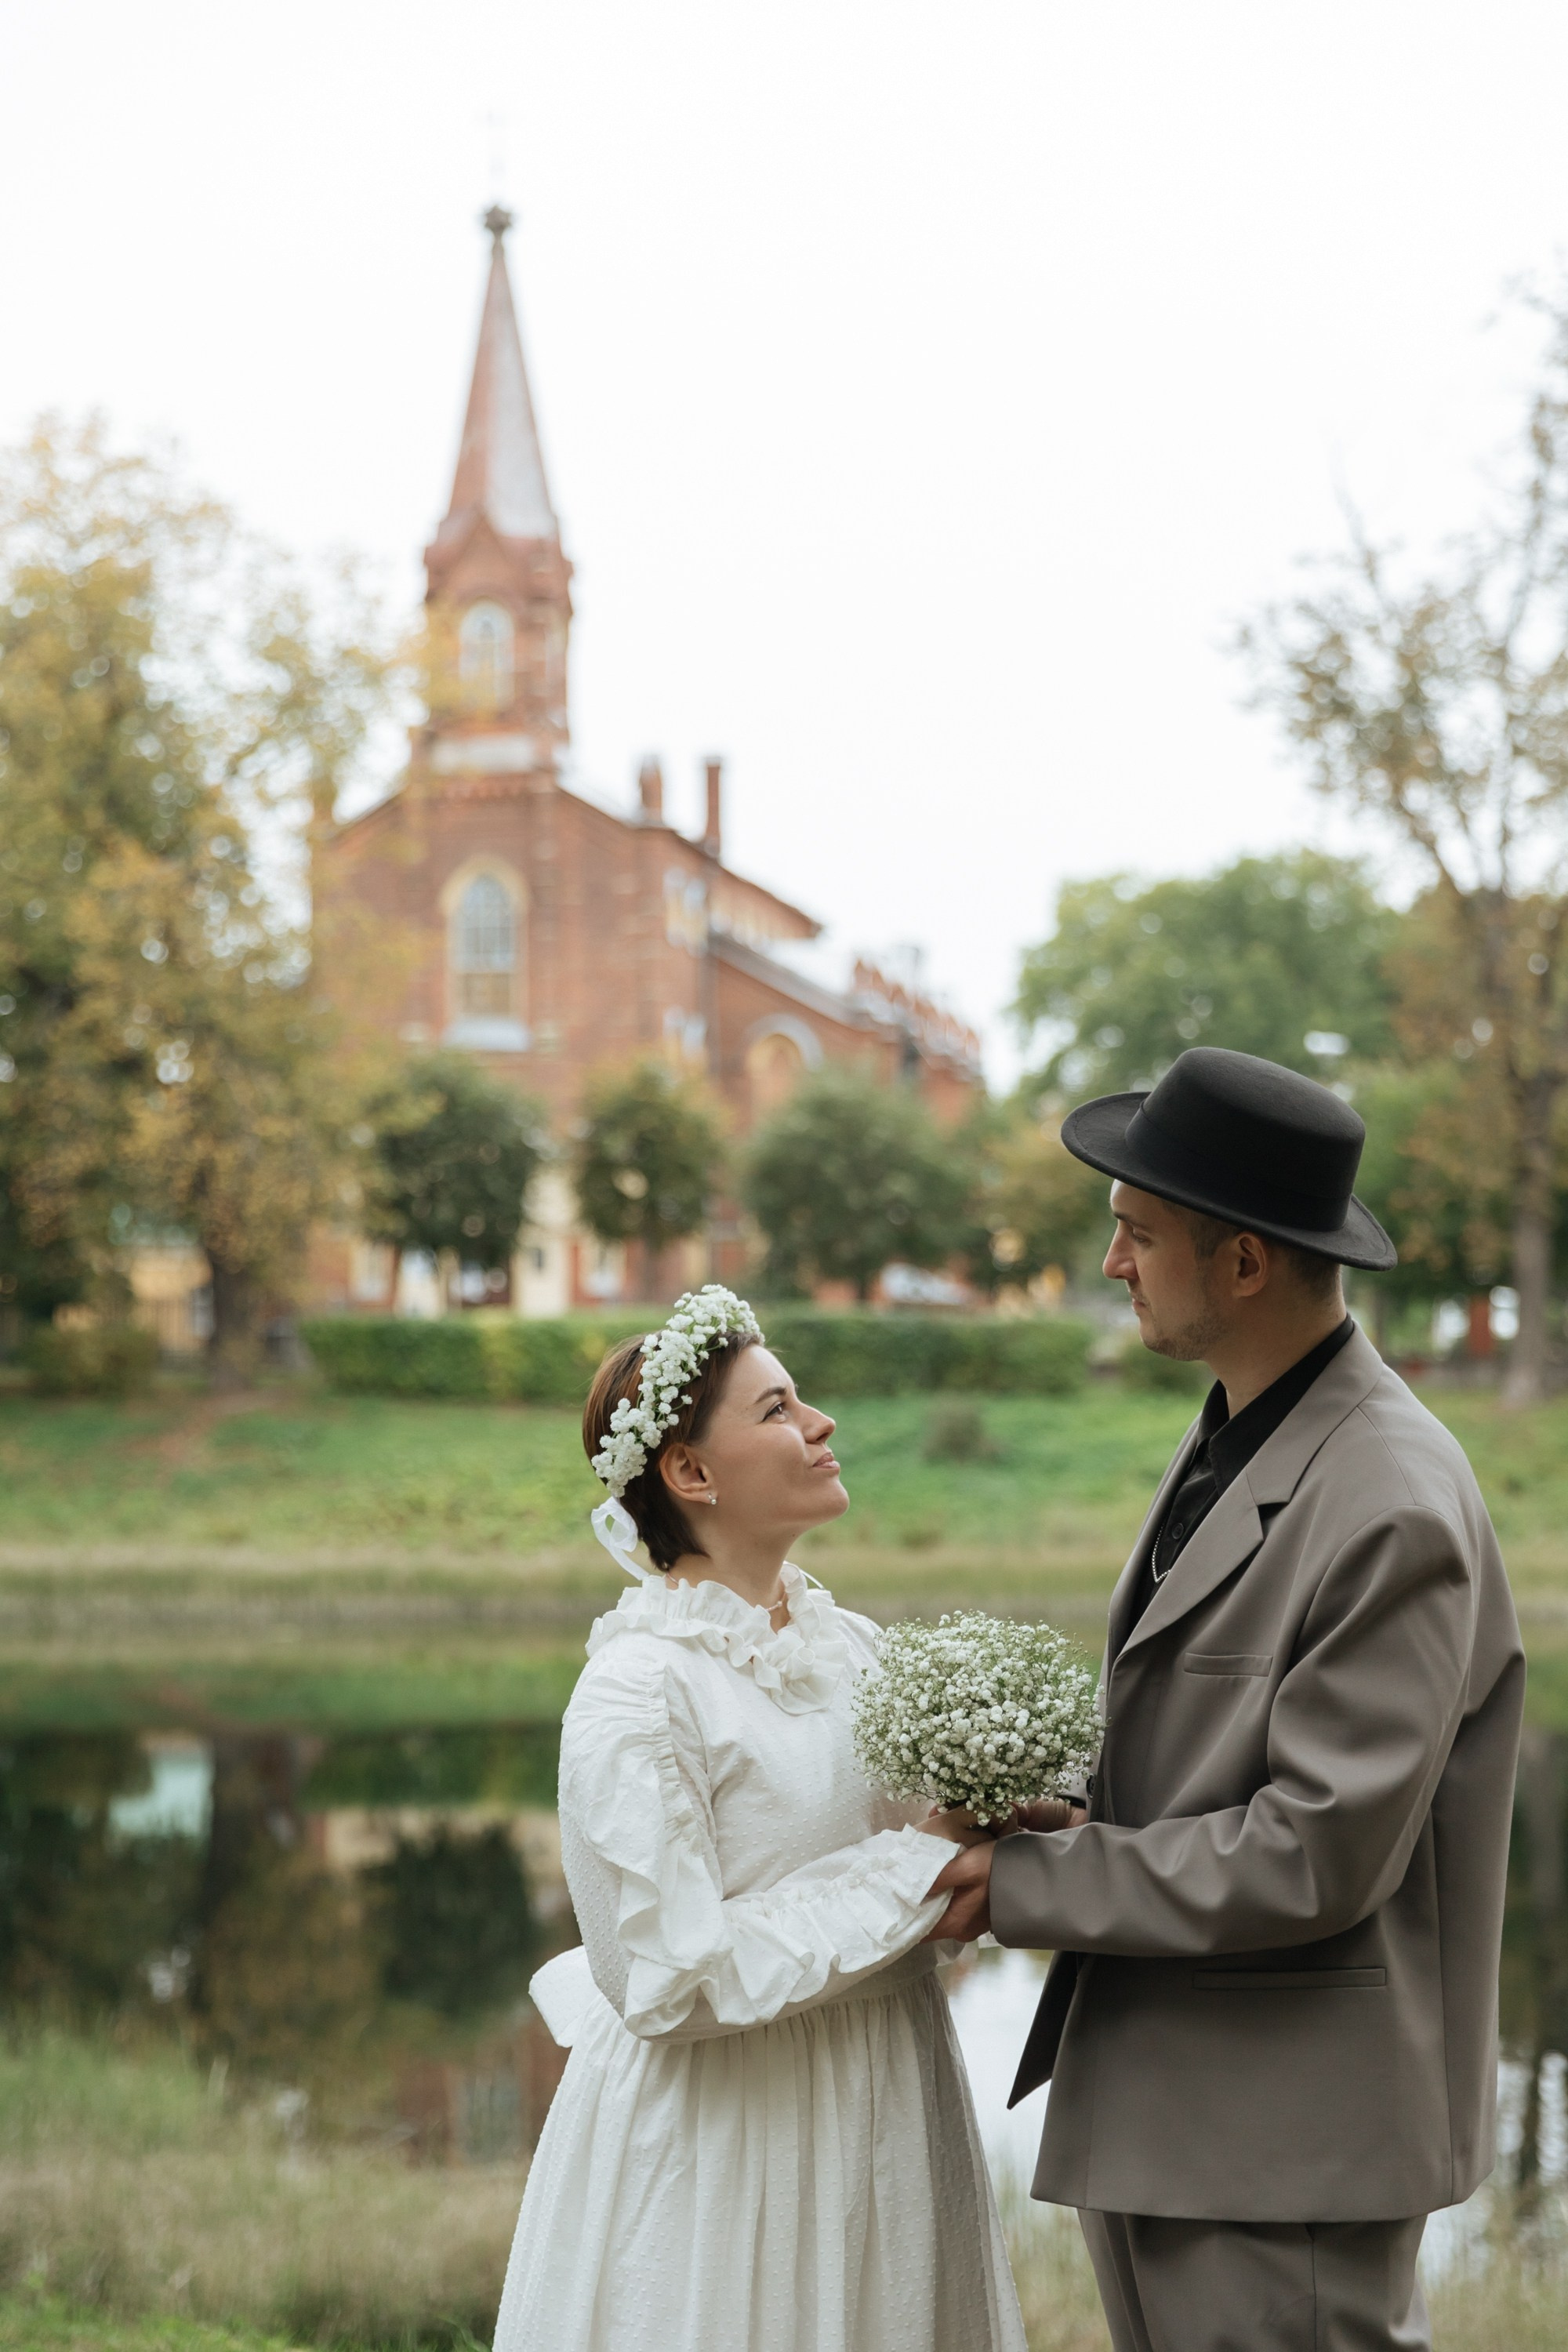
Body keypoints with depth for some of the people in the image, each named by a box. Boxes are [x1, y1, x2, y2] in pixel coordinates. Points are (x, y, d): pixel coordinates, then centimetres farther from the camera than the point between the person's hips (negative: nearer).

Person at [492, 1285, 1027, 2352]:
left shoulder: (851, 1645, 5)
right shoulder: (638, 1691, -17)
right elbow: (678, 1979, -21)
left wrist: (995, 1842, -5)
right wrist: (918, 1869, -16)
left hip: (884, 2117, 7)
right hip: (724, 2141, -7)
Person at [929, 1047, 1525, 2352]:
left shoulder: (1394, 1511, -21)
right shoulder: (1233, 1437, 9)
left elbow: (1315, 1858, -22)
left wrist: (1029, 1882, -16)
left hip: (1285, 2145, -9)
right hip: (1162, 2107, 9)